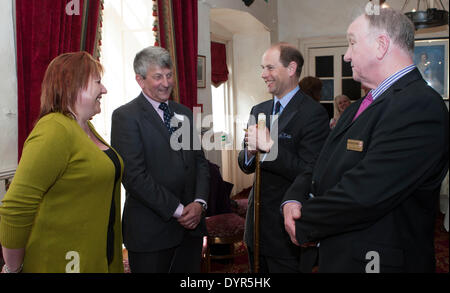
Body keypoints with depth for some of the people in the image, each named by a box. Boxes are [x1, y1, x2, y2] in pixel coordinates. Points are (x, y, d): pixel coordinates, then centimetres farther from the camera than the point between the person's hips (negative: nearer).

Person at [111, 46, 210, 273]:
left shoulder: (184, 113, 12)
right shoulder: (125, 116, -9)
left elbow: (200, 161, 11)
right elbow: (134, 176, -16)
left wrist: (199, 203, -5)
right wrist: (177, 210, -15)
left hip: (191, 224, 6)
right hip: (150, 231, -5)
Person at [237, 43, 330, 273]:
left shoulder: (314, 113, -15)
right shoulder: (258, 111, 8)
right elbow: (246, 167, 9)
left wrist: (270, 146, -26)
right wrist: (250, 151, -13)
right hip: (257, 224, 7)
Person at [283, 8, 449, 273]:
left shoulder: (419, 105, -22)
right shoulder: (359, 108, 10)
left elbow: (362, 195, -28)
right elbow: (324, 167, 9)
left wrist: (304, 225, -15)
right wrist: (294, 199, -10)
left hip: (377, 261, -8)